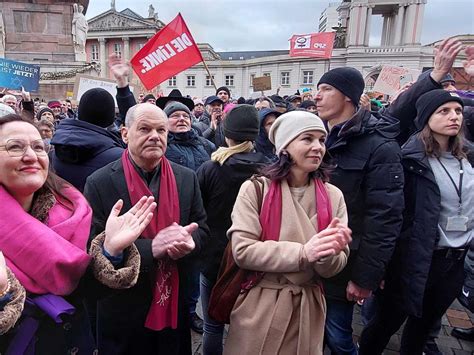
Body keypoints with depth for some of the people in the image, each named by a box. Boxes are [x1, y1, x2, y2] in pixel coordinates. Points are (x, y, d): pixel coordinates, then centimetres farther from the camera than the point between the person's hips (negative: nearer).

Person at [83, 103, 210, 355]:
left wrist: (189, 242, -21)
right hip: (124, 308, -3)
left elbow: (202, 228, 3)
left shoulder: (187, 178, -3)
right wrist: (150, 247, -28)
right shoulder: (99, 183, -12)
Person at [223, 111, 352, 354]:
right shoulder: (255, 189, -11)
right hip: (259, 307, -2)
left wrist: (328, 253, -26)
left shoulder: (333, 196, -2)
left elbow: (334, 268, -3)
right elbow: (242, 251, -17)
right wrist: (303, 253, -26)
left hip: (307, 308, 3)